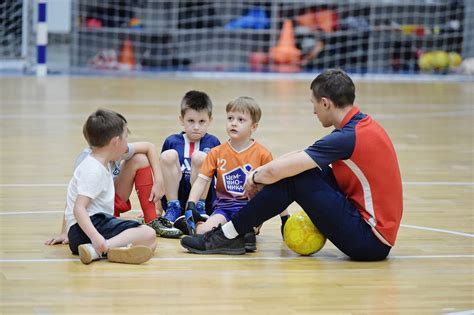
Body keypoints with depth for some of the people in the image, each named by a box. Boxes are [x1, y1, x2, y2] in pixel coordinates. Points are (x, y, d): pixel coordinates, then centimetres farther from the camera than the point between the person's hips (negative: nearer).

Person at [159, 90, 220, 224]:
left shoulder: (213, 142, 6)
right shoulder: (172, 142, 8)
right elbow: (161, 176, 14)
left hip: (204, 200, -1)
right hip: (174, 197, 1)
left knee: (199, 156, -22)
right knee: (168, 155, -18)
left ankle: (199, 208, -14)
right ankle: (173, 209, -14)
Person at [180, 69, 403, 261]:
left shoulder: (349, 137, -19)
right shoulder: (364, 124, 9)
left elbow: (274, 171, -20)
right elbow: (301, 157, 18)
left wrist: (256, 177, 1)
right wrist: (262, 173, 7)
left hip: (369, 241, -9)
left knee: (292, 177, -12)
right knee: (295, 168, 11)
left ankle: (228, 235, 0)